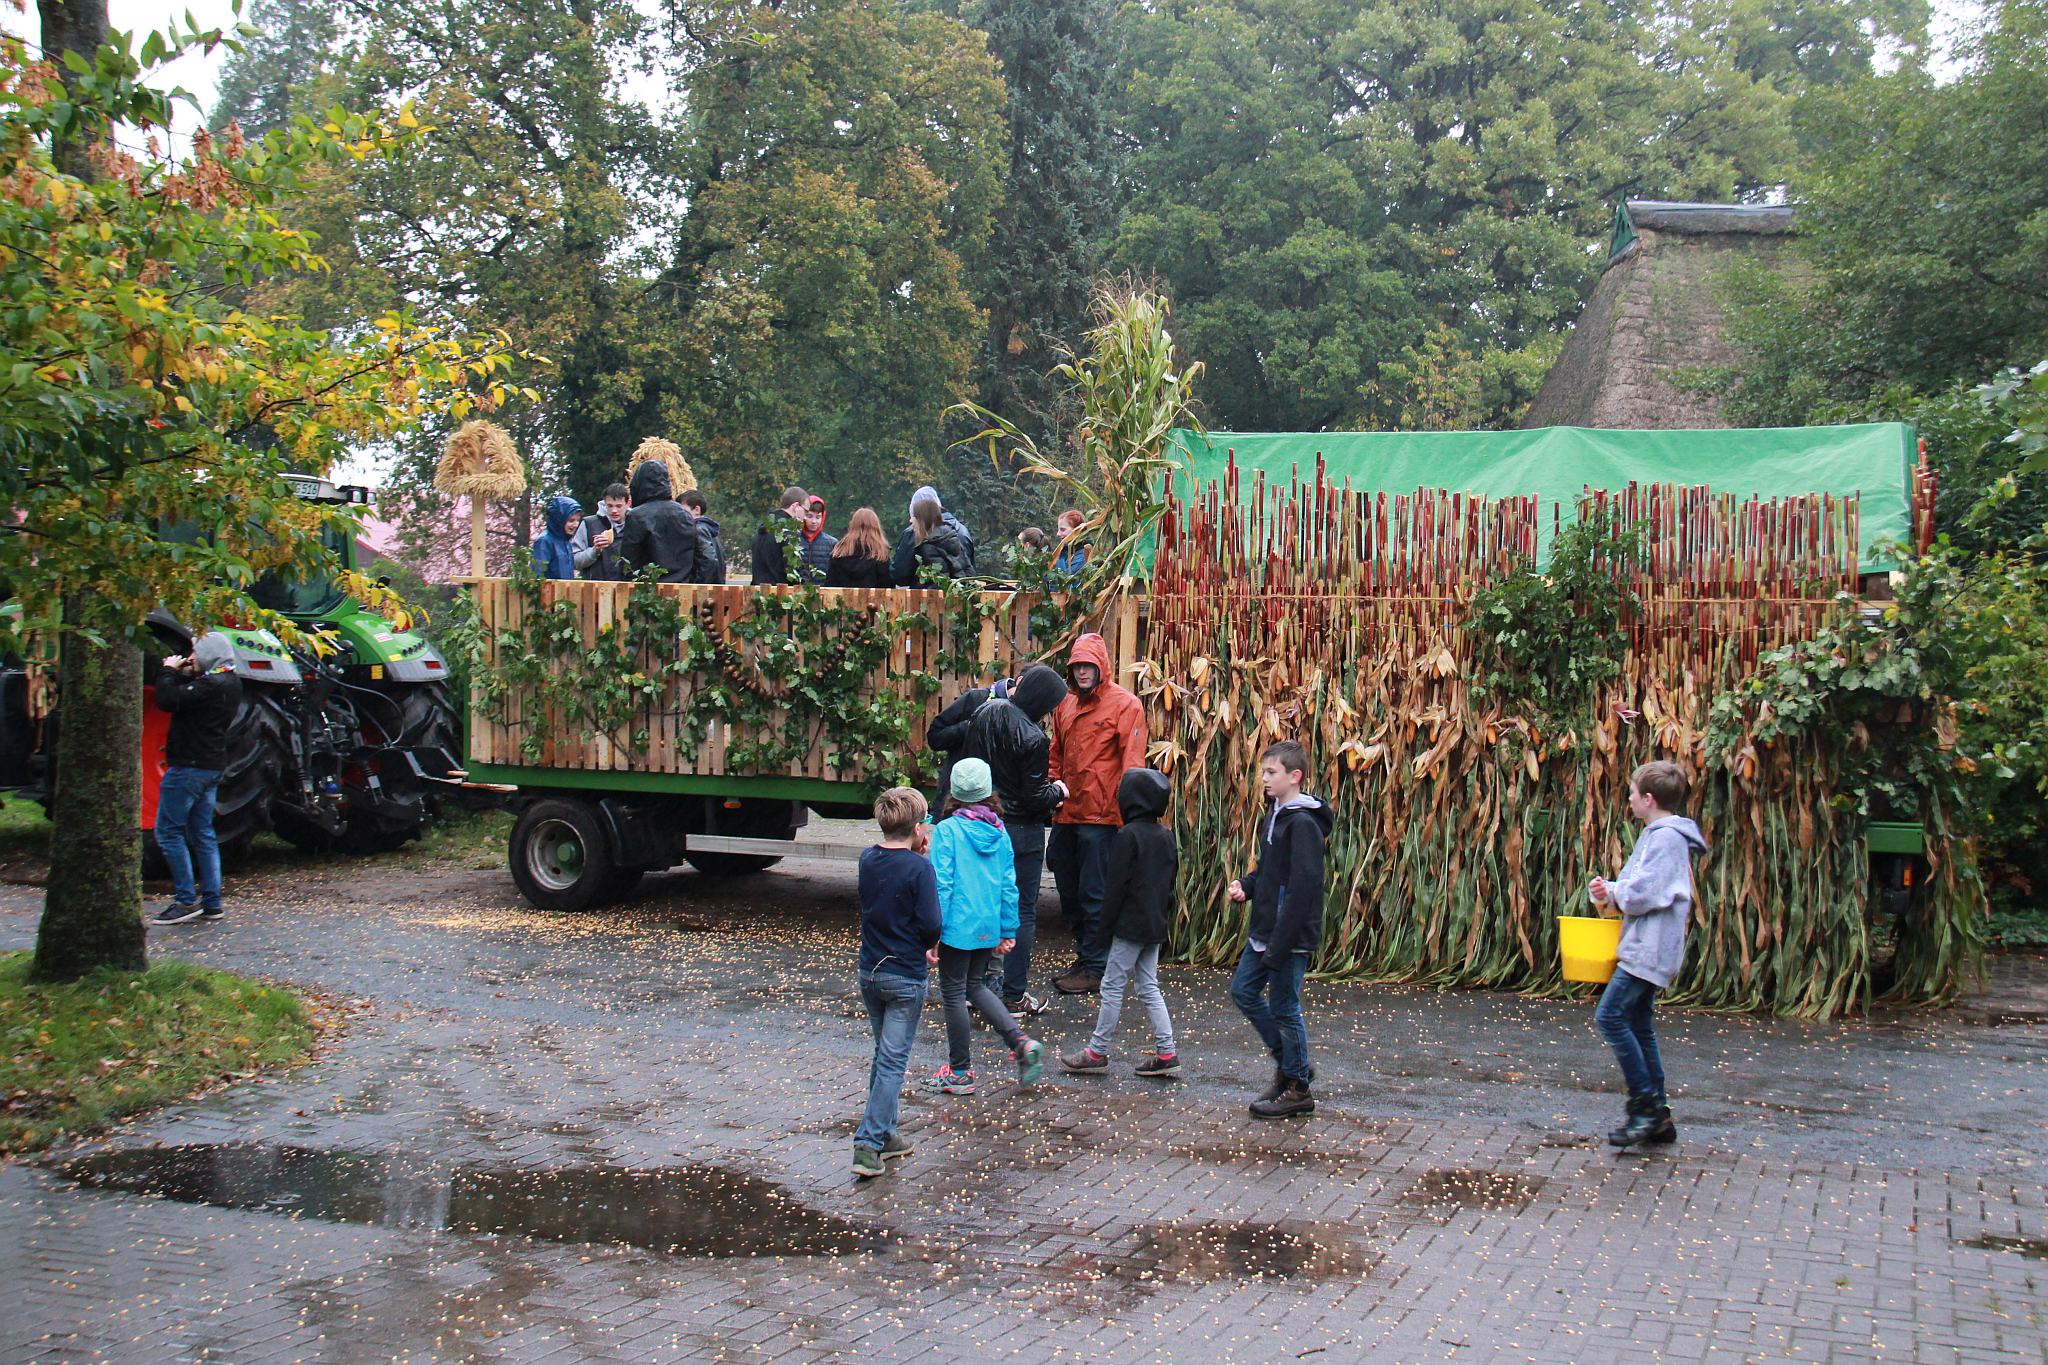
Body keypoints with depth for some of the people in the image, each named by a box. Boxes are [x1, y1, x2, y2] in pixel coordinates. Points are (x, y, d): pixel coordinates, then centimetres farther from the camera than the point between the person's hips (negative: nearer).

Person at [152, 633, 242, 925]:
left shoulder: (210, 685, -19)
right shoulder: (229, 683, 12)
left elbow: (168, 699, -24)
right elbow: (189, 695, 18)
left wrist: (169, 672, -9)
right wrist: (181, 675, 3)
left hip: (190, 767, -10)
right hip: (211, 766, 10)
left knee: (168, 831, -3)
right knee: (202, 833, 12)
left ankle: (186, 900, -6)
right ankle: (211, 902, 12)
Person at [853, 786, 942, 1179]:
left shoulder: (868, 860, 1)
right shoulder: (919, 868, -17)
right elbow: (930, 925, -18)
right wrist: (929, 947, 3)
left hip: (869, 972, 6)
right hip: (906, 978, -6)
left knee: (884, 1055, 20)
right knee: (893, 1062, -1)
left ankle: (884, 1135, 26)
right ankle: (869, 1147, -4)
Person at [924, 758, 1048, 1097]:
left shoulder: (947, 830, -13)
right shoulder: (999, 831, 3)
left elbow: (941, 884, -15)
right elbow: (1009, 885, 6)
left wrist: (932, 932, -11)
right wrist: (1008, 931, 13)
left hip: (958, 926, -6)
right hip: (989, 927, 6)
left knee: (953, 994, 7)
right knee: (976, 985, 23)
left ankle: (960, 1073, 16)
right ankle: (1022, 1042, 8)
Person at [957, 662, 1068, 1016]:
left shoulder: (985, 712, -2)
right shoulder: (1032, 738, -22)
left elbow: (965, 763, 8)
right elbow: (1035, 798, -18)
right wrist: (1057, 791, 2)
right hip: (1022, 831, -7)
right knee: (1022, 912, 5)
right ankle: (1014, 996, 9)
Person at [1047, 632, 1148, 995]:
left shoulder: (1124, 704, -7)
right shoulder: (1066, 705, 13)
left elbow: (1132, 761, -12)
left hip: (1100, 815, -7)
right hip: (1066, 813, 7)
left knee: (1094, 893, -2)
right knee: (1068, 888, 15)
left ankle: (1095, 968, 8)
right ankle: (1085, 955, 28)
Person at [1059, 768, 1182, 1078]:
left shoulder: (1127, 836, -15)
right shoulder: (1166, 835, 8)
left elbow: (1116, 884, -15)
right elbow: (1172, 880, 15)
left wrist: (1107, 924, -8)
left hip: (1131, 924, -8)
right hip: (1156, 924, 8)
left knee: (1113, 985, 1)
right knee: (1148, 987, 13)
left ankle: (1097, 1052, 8)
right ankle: (1166, 1053, 9)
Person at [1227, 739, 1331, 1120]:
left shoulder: (1303, 824, -19)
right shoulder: (1277, 815, 11)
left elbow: (1303, 887, -24)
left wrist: (1279, 945, -25)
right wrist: (1245, 886, 1)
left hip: (1291, 935, -10)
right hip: (1264, 931, 10)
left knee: (1284, 1009, 0)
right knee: (1244, 991, 16)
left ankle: (1296, 1089, 15)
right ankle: (1289, 1061, 29)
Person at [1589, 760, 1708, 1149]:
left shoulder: (1666, 837, -14)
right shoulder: (1659, 834, 18)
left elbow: (1648, 893, -21)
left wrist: (1613, 894, -3)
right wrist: (1613, 893, 4)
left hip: (1650, 948, -11)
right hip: (1646, 947, 11)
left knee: (1611, 1016, -14)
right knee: (1638, 1026, 11)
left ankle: (1645, 1105, -10)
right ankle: (1657, 1117, 14)